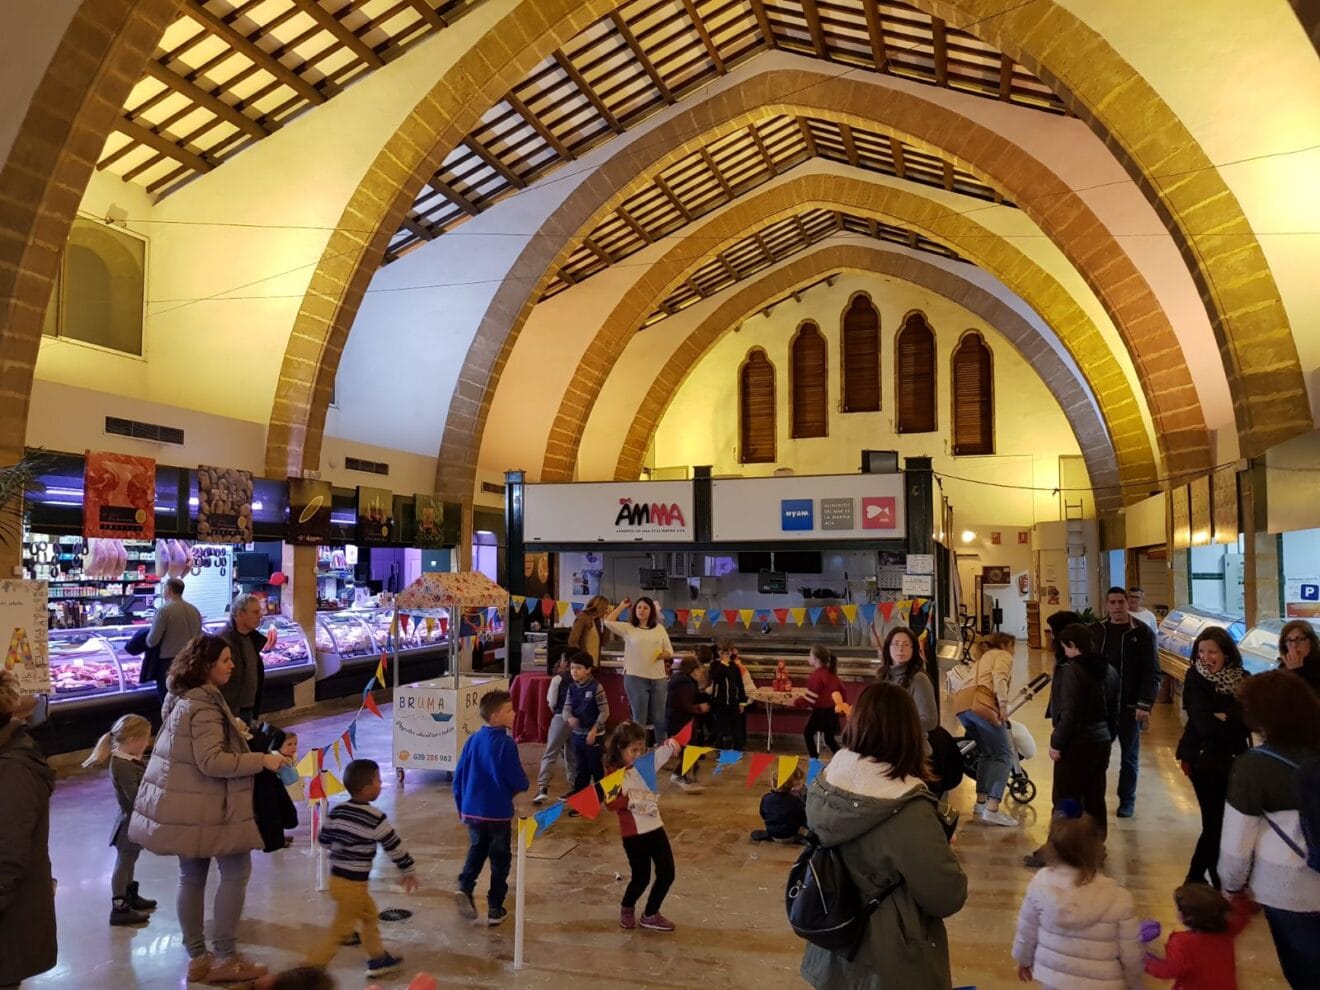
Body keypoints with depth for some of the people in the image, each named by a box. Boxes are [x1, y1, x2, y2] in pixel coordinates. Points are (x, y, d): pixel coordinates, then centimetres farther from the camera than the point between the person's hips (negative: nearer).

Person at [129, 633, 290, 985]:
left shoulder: (182, 698, 11)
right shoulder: (203, 705, -21)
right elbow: (212, 761, -27)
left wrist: (232, 729, 14)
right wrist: (262, 760, -21)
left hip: (182, 804, 10)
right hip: (203, 807, -10)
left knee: (192, 876, 14)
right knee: (236, 872, -1)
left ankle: (197, 958, 23)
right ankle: (225, 958, 5)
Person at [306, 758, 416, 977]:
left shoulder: (337, 811, -1)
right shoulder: (375, 818, -19)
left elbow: (323, 839, 8)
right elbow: (394, 847, -12)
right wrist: (410, 871, 2)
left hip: (337, 877, 8)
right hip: (353, 884, -8)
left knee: (370, 915, 22)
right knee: (341, 930, 5)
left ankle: (378, 959, 31)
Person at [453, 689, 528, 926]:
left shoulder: (472, 740, 0)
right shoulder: (506, 743, -18)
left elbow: (458, 777, 6)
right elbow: (520, 782, -15)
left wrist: (461, 807, 17)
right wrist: (521, 785, 9)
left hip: (472, 810, 5)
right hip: (498, 812, -5)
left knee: (477, 850, 24)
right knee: (500, 858, 10)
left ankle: (464, 887, 2)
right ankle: (495, 909, 15)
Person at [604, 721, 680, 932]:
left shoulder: (649, 763, 1)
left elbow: (667, 752, 9)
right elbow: (610, 804, -19)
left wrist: (671, 745, -12)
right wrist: (629, 798, -31)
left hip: (655, 827, 5)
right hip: (633, 833, -5)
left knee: (667, 873, 7)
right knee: (641, 877, 5)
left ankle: (650, 915, 26)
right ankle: (626, 909, 35)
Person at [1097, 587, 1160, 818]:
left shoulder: (1142, 633, -6)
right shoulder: (1098, 631, 4)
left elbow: (1151, 673, -9)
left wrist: (1145, 705, -16)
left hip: (1130, 706, -3)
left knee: (1129, 756, 9)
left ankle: (1127, 801, 21)